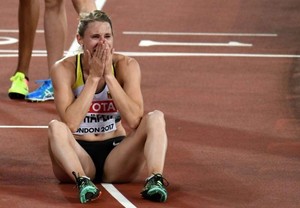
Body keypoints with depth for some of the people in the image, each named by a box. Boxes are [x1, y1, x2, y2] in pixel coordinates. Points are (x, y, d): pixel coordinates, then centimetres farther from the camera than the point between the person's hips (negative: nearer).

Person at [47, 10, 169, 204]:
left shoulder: (126, 65, -5)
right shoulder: (64, 69, -9)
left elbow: (134, 120, -19)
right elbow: (71, 124, -22)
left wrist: (108, 75, -20)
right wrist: (93, 77, -21)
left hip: (116, 155, 2)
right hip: (79, 155, -1)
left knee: (156, 118, -21)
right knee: (56, 127, -31)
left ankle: (155, 179, -44)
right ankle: (82, 181, -53)